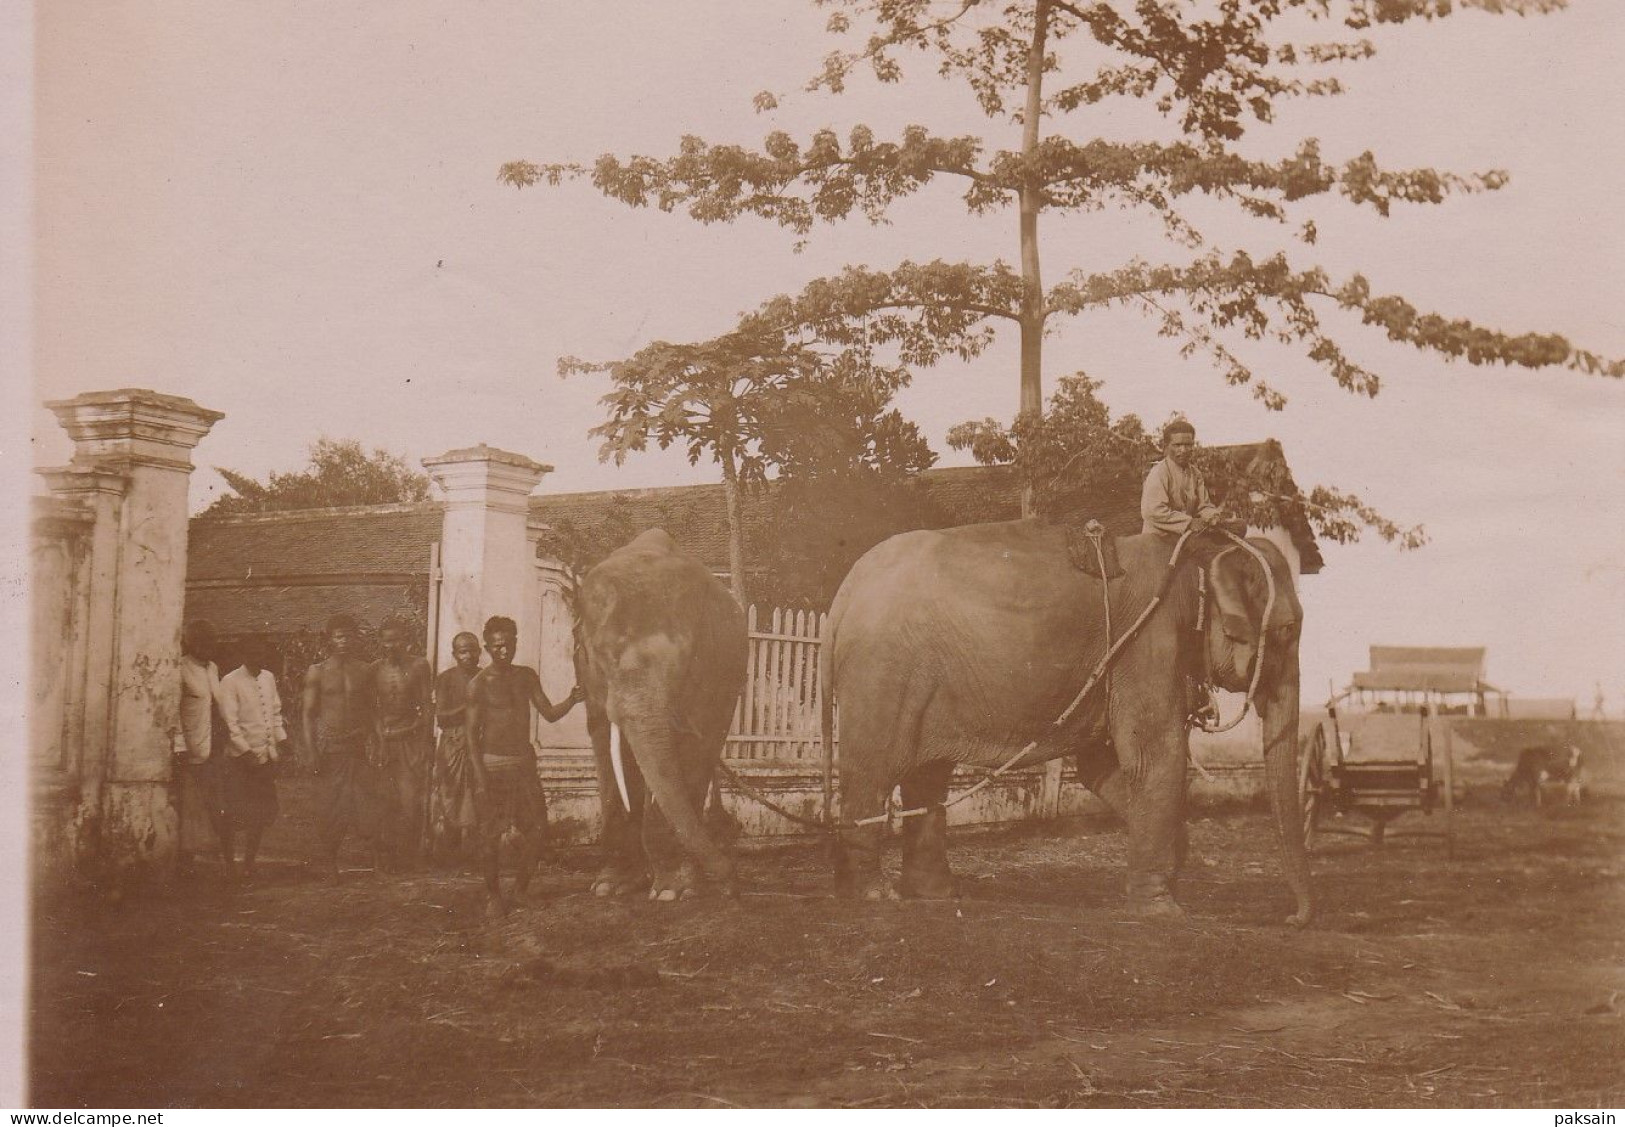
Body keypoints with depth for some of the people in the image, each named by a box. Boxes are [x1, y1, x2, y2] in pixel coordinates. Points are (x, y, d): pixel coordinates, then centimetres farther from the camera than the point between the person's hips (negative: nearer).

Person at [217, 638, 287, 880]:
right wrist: (246, 751, -16)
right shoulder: (230, 682, -8)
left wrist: (281, 740, 9)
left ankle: (249, 864, 19)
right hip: (241, 758, -6)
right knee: (235, 814, -4)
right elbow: (230, 721, -12)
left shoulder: (268, 677, 12)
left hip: (267, 755, 6)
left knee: (263, 814, 8)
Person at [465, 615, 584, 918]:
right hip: (493, 764, -4)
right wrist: (480, 777, -15)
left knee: (536, 830, 0)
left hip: (524, 762, 4)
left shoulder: (526, 676, 8)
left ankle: (522, 887, 20)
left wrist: (571, 700, -13)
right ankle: (493, 896, 12)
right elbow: (472, 733, -8)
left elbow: (550, 714, 8)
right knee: (492, 835, -2)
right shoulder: (480, 683, -6)